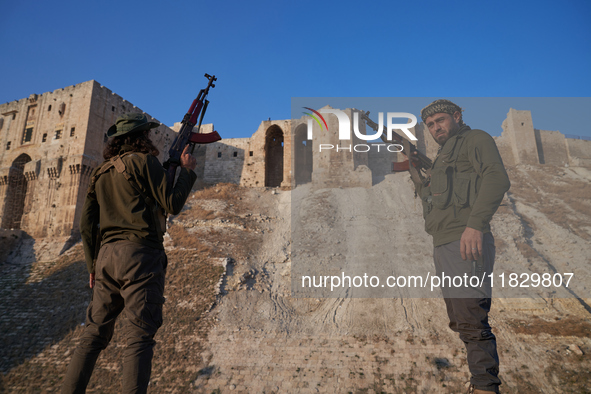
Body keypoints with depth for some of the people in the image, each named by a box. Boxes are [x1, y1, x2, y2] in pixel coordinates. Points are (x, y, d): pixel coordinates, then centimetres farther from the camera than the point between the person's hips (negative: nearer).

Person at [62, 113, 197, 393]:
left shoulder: (102, 171, 20)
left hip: (107, 255, 7)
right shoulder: (144, 161, -1)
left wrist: (92, 264, 22)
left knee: (94, 335, 14)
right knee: (139, 338, -6)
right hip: (140, 254, -7)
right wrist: (187, 170, 6)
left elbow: (86, 225, 18)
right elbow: (172, 205, -6)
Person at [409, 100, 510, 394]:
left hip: (467, 241, -9)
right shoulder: (444, 156, 28)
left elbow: (497, 178, -16)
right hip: (443, 245, 10)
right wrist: (416, 176, 20)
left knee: (471, 321, -12)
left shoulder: (476, 139, 3)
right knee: (460, 323, 13)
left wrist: (475, 224, -27)